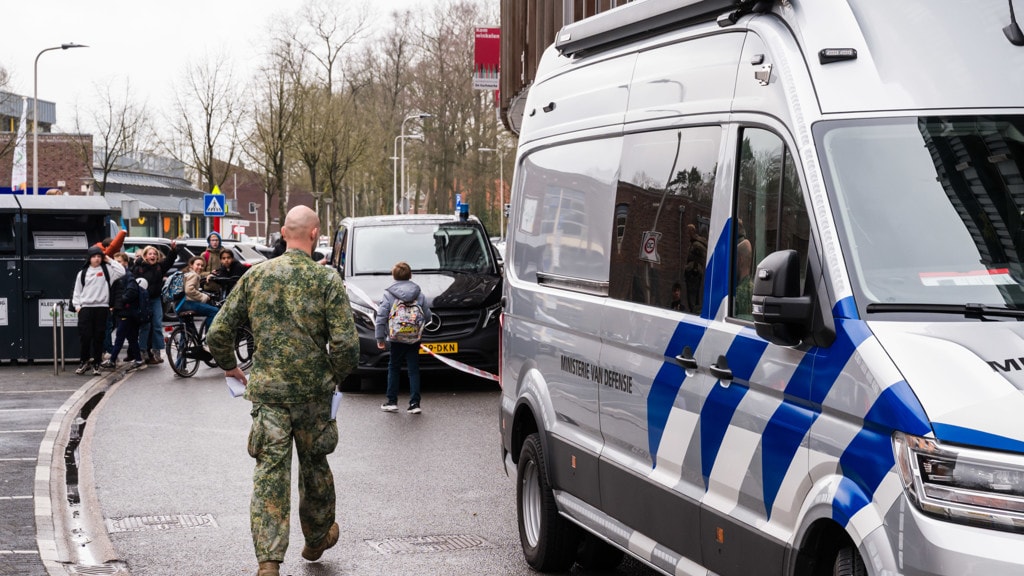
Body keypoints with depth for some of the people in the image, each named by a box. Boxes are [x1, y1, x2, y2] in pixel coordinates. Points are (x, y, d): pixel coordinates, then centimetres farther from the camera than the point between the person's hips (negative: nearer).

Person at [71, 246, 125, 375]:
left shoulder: (106, 270, 7)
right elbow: (77, 291, 13)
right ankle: (85, 362, 10)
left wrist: (110, 260, -2)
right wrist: (77, 305, 2)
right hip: (85, 308, 1)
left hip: (102, 308, -1)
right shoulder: (83, 273, 11)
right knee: (84, 336, -3)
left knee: (99, 337, 3)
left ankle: (96, 364, 10)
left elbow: (121, 272, -9)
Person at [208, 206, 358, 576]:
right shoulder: (327, 280, -8)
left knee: (270, 475, 1)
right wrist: (337, 375, 5)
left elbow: (218, 333, 2)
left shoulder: (255, 276, 0)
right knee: (314, 466, 19)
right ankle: (317, 537, 39)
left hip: (267, 390, 1)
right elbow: (346, 344, -14)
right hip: (313, 392, -1)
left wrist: (230, 366, 19)